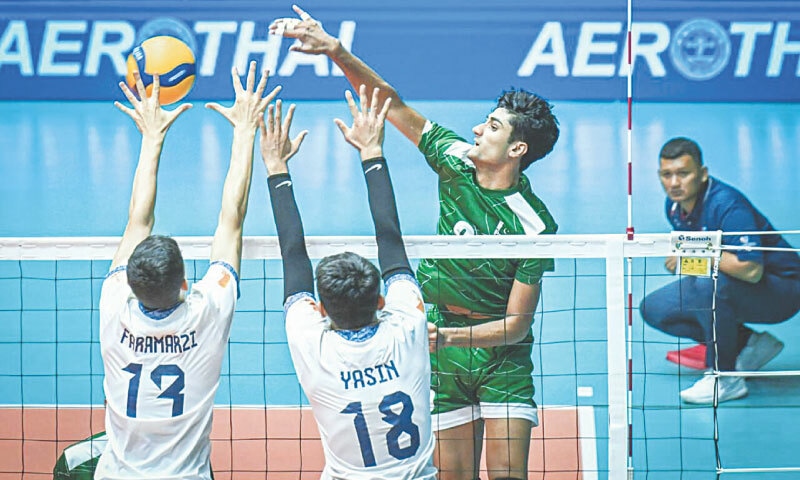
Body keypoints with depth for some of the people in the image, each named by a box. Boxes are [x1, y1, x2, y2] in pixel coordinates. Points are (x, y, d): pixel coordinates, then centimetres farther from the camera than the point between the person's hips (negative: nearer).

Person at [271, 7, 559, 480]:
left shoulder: (534, 224, -18)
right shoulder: (457, 162, -6)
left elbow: (515, 325, -15)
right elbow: (393, 104, -3)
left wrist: (447, 336, -26)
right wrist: (335, 49, -13)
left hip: (501, 353, -3)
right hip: (441, 346, 3)